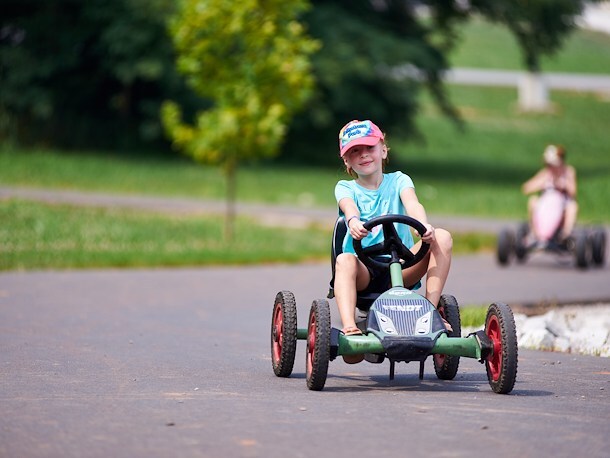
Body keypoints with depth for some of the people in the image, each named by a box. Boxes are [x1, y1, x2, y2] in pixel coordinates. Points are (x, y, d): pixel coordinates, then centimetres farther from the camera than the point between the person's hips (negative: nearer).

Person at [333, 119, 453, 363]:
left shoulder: (398, 180, 13)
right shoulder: (345, 187, 11)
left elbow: (412, 203, -10)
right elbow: (349, 207, -14)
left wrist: (424, 226, -35)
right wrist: (353, 221, -41)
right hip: (363, 271, -1)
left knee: (442, 237, -21)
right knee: (344, 260, -36)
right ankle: (349, 328, -50)